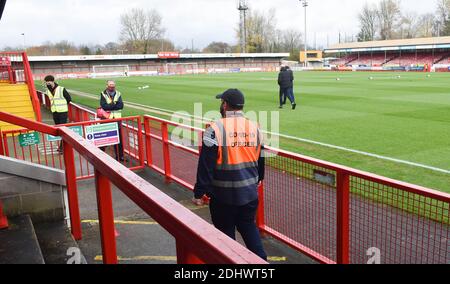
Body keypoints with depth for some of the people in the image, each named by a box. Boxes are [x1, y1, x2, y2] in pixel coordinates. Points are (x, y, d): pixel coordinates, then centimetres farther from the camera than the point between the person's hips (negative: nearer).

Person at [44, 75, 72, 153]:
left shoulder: (61, 89, -12)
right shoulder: (48, 91, 5)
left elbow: (69, 99, -4)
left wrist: (62, 106, 4)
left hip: (63, 112, -6)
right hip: (54, 112, 6)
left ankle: (62, 147, -5)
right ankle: (62, 145, 22)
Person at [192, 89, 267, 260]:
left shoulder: (216, 129, -15)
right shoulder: (255, 128, 2)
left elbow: (206, 165, -15)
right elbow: (260, 160, 14)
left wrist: (199, 193, -8)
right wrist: (257, 180, 30)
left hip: (223, 194, -5)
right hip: (250, 193, 5)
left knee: (226, 232, 12)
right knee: (249, 227, 22)